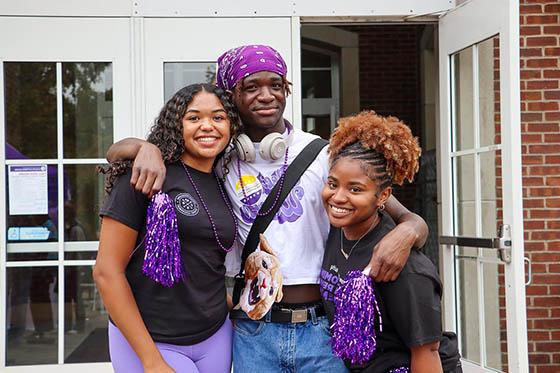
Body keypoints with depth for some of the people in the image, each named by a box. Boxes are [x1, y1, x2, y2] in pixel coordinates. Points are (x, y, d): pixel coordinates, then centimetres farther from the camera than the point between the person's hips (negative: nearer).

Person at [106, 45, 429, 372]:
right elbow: (117, 152, 6)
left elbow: (409, 219, -3)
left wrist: (405, 233, -28)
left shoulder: (321, 154, -3)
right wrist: (148, 147, -18)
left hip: (320, 329, -1)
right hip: (253, 335, 1)